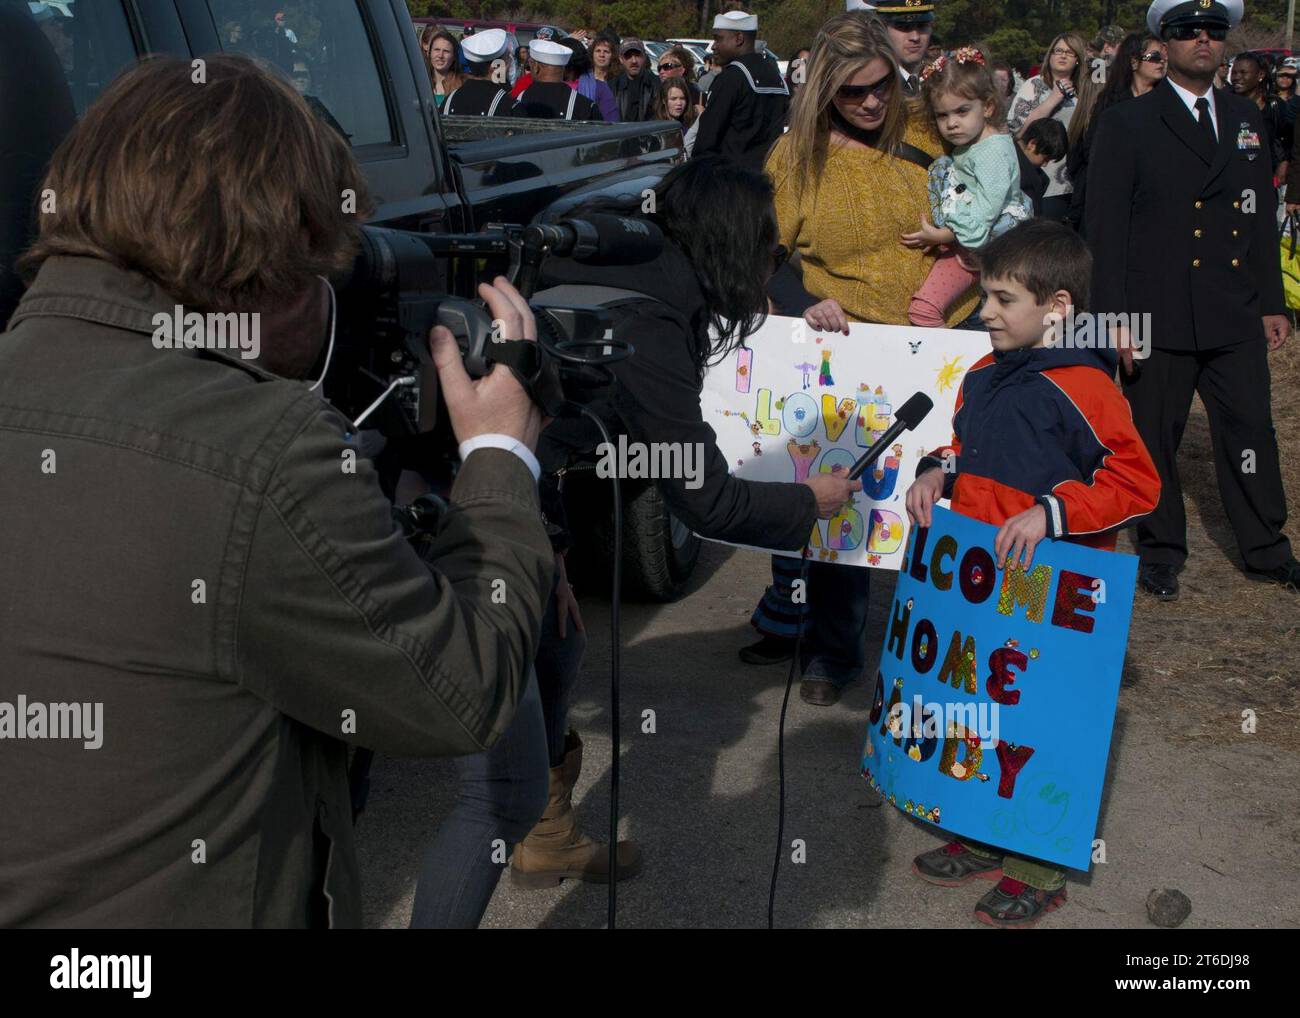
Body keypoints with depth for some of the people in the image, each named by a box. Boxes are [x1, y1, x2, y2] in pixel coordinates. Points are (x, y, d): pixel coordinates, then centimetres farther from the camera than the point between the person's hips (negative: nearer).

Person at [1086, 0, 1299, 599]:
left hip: (1237, 321, 4)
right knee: (1155, 439, 6)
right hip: (1160, 319, -4)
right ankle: (1160, 554, 21)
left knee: (1251, 432, 7)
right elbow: (1105, 228, -6)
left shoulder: (1245, 118, 13)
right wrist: (1113, 317, -12)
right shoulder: (1127, 124, -2)